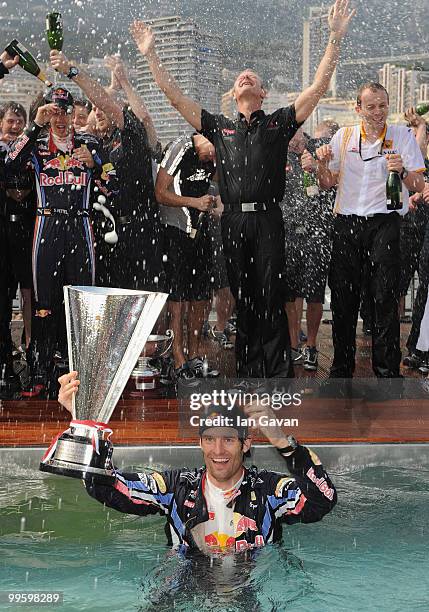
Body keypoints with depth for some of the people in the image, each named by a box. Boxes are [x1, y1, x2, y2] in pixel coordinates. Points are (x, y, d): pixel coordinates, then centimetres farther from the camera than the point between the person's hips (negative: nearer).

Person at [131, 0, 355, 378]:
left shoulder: (279, 123, 10)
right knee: (242, 299, 8)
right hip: (233, 222, 3)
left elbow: (319, 87, 2)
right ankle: (249, 374, 16)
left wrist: (336, 38, -5)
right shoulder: (220, 128, 16)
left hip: (268, 221, -3)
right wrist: (151, 56, 11)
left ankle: (280, 378, 2)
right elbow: (176, 97, 14)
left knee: (270, 298, -3)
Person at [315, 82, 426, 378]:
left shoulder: (403, 136, 3)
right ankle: (342, 368, 18)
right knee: (343, 298, 5)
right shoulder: (343, 136, 9)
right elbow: (327, 184, 14)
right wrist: (322, 163, -6)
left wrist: (402, 172, -20)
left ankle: (388, 370, 6)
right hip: (346, 223, 2)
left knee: (386, 299, -4)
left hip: (384, 223, -2)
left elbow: (419, 186, 0)